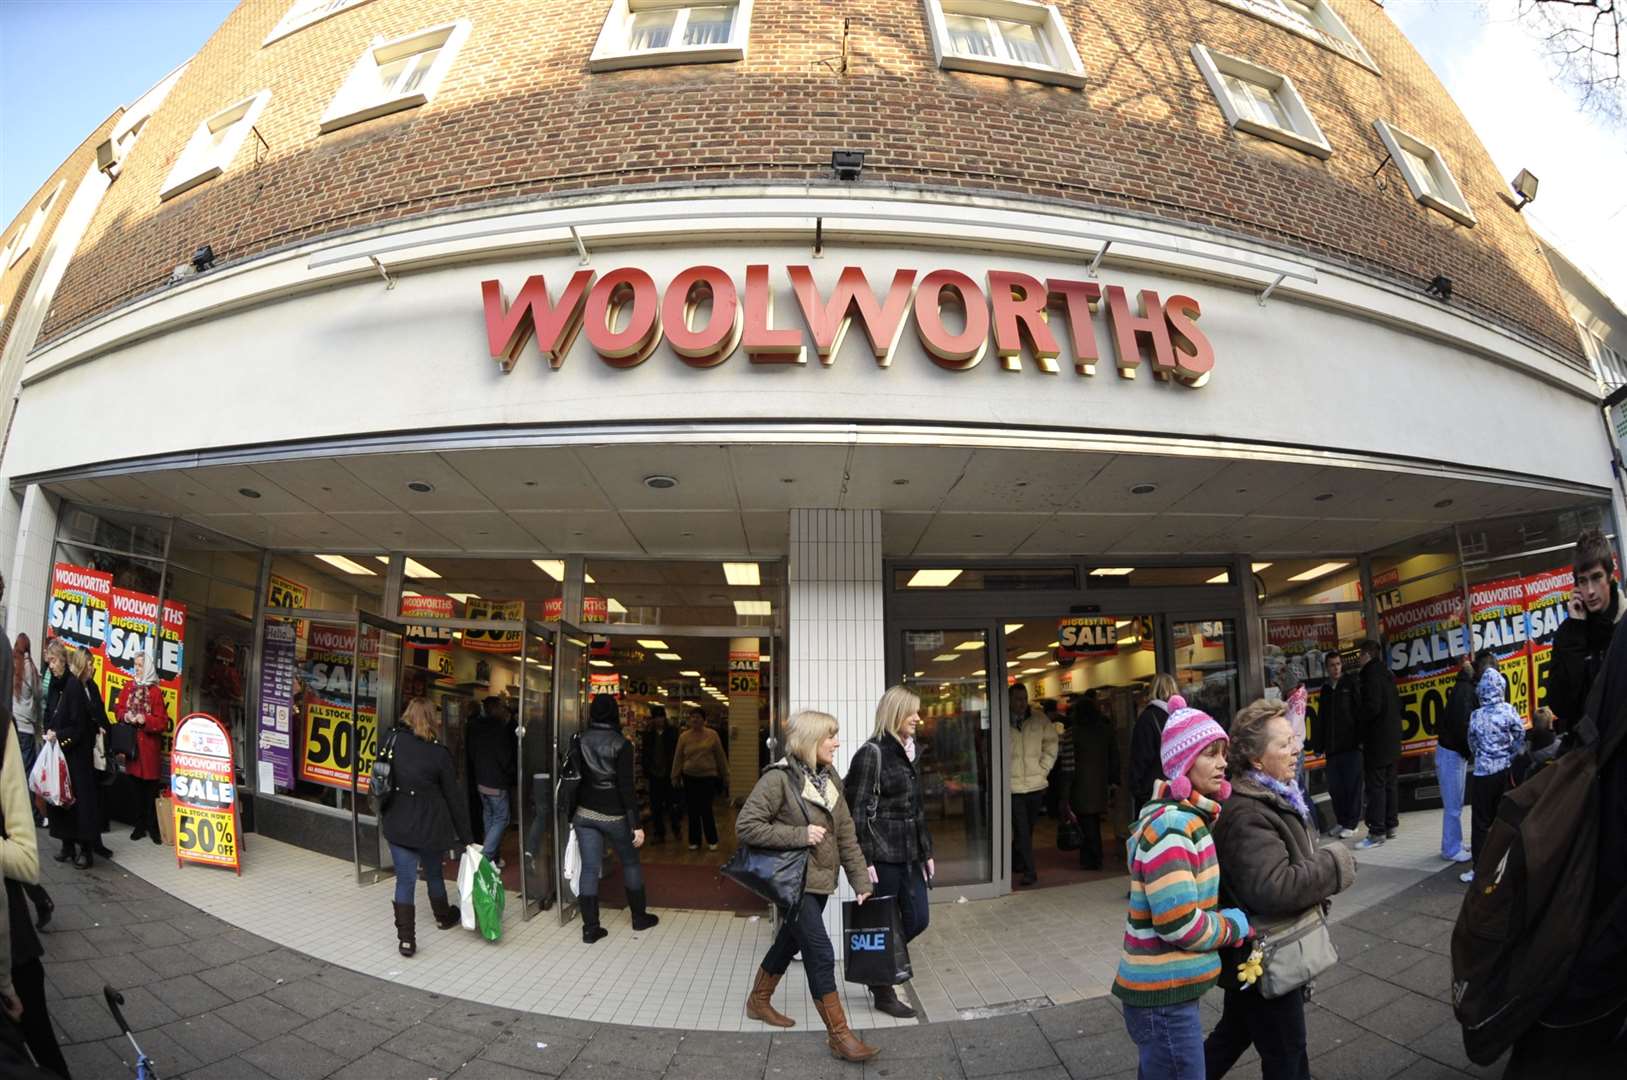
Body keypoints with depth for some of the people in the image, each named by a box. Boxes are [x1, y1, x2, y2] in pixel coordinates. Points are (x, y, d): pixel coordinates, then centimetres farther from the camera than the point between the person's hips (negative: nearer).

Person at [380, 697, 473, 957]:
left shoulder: (393, 740, -7)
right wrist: (466, 837, 0)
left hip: (398, 823, 1)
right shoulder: (439, 752, -12)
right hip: (430, 824, -1)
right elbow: (452, 797, -7)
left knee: (405, 880, 6)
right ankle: (444, 916, 40)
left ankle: (406, 937, 3)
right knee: (434, 872, 21)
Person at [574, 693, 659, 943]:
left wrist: (571, 815, 13)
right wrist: (637, 824, -13)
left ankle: (590, 928, 8)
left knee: (589, 868, 6)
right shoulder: (621, 744, -14)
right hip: (613, 815, -3)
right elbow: (626, 787, -16)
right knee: (630, 862, 14)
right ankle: (639, 916, 25)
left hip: (584, 813, 3)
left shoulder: (580, 740, -1)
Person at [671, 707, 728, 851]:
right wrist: (675, 776, 6)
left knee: (706, 809, -3)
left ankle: (712, 841, 12)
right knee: (692, 810, 7)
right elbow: (678, 758, 5)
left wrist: (724, 773, 7)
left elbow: (720, 755, 4)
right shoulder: (684, 736, 0)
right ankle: (694, 841, 19)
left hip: (708, 776, -2)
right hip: (690, 777, 2)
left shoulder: (712, 735, -2)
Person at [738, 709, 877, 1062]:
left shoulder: (829, 778, 5)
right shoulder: (779, 778, -18)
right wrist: (799, 835, -22)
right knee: (821, 953, -7)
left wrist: (860, 880, 4)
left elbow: (846, 832, 7)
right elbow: (746, 825, -20)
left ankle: (759, 1001, 43)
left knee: (790, 941, 22)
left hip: (820, 879, 8)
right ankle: (839, 1035, 5)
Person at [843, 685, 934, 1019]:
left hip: (909, 853, 8)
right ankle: (882, 992, 22)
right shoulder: (871, 753, -14)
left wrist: (926, 851, 17)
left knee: (918, 919, 11)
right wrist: (865, 861, -18)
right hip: (883, 856, -8)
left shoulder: (907, 752, 12)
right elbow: (857, 811, -15)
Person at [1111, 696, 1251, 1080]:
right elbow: (1179, 923, -27)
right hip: (1164, 997, -9)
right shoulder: (1170, 827, -23)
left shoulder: (1189, 816, 8)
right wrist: (1236, 925, -11)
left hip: (1169, 989, 9)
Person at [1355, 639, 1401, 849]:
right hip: (1392, 739, 9)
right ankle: (1391, 825, 21)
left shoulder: (1371, 676, -15)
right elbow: (1397, 705, 19)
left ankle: (1377, 831, -7)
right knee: (1390, 783, 14)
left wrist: (1359, 716, -6)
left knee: (1376, 786, -7)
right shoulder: (1387, 675, 13)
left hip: (1377, 740, -9)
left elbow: (1372, 707, -22)